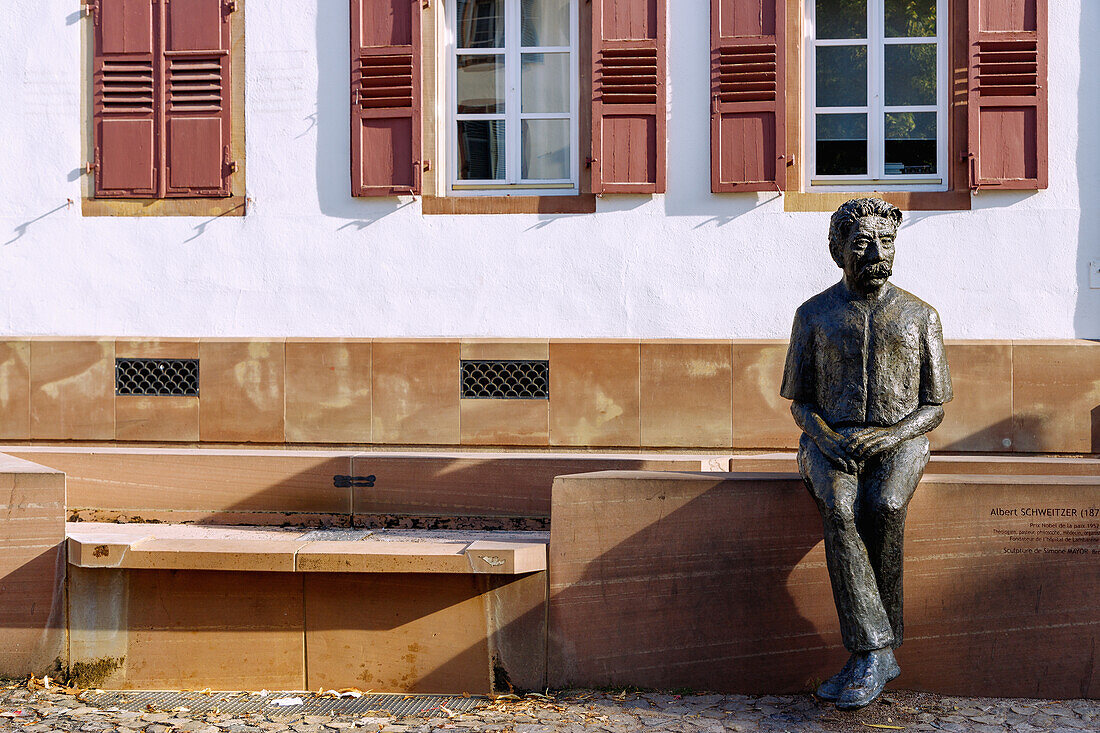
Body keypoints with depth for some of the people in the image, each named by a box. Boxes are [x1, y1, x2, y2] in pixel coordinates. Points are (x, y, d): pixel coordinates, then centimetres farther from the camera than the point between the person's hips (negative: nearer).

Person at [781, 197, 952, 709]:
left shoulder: (920, 315, 9)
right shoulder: (814, 315, 9)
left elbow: (933, 406, 8)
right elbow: (800, 403, 10)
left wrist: (892, 436, -13)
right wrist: (825, 439, -13)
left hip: (899, 441, 0)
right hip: (829, 441, 0)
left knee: (882, 509, -35)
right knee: (839, 509, -35)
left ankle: (866, 657, -24)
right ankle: (876, 654, -35)